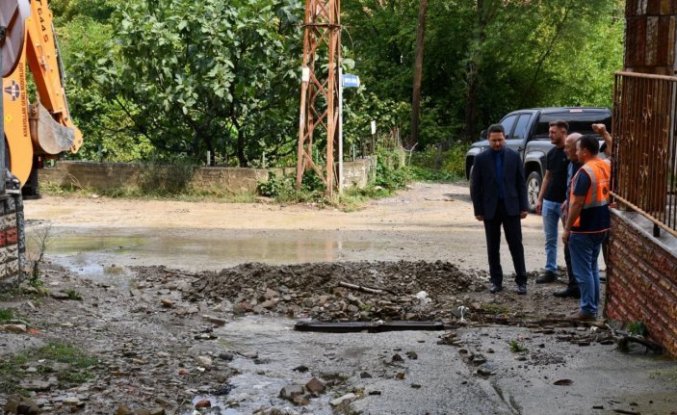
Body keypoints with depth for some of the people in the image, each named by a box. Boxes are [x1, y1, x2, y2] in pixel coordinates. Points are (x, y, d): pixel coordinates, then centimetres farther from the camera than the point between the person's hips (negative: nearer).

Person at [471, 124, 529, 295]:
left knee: (516, 245, 0)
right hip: (491, 208, 0)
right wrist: (478, 210, -3)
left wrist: (524, 206, -1)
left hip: (511, 207, 0)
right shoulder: (481, 159, -2)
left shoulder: (514, 156, 1)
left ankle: (521, 281, 6)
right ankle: (496, 281, 15)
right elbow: (475, 186, 0)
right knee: (493, 248, 6)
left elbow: (521, 183, 4)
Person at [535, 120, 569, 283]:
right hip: (549, 202, 7)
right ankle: (550, 271, 16)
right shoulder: (551, 153, 11)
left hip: (565, 202, -6)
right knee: (550, 239, 10)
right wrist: (540, 199, 11)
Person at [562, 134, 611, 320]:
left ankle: (588, 310, 2)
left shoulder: (585, 172, -21)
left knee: (583, 271, -1)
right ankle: (594, 306, 23)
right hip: (600, 226, 9)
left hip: (583, 229, -9)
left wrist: (567, 229, -16)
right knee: (593, 268, 18)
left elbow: (577, 203, -22)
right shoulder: (606, 167, 6)